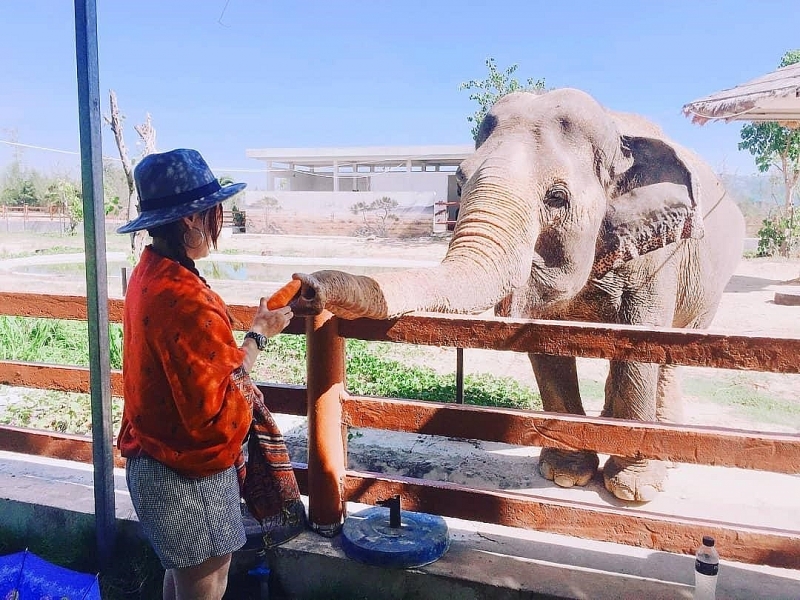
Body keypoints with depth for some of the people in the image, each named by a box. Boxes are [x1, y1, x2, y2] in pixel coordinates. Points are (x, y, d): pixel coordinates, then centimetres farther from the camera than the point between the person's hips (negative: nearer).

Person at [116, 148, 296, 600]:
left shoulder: (151, 273, 2)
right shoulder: (184, 299, -30)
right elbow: (217, 407, -26)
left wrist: (236, 381, 4)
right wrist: (259, 335, -16)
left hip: (158, 457, 9)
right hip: (188, 476, -9)